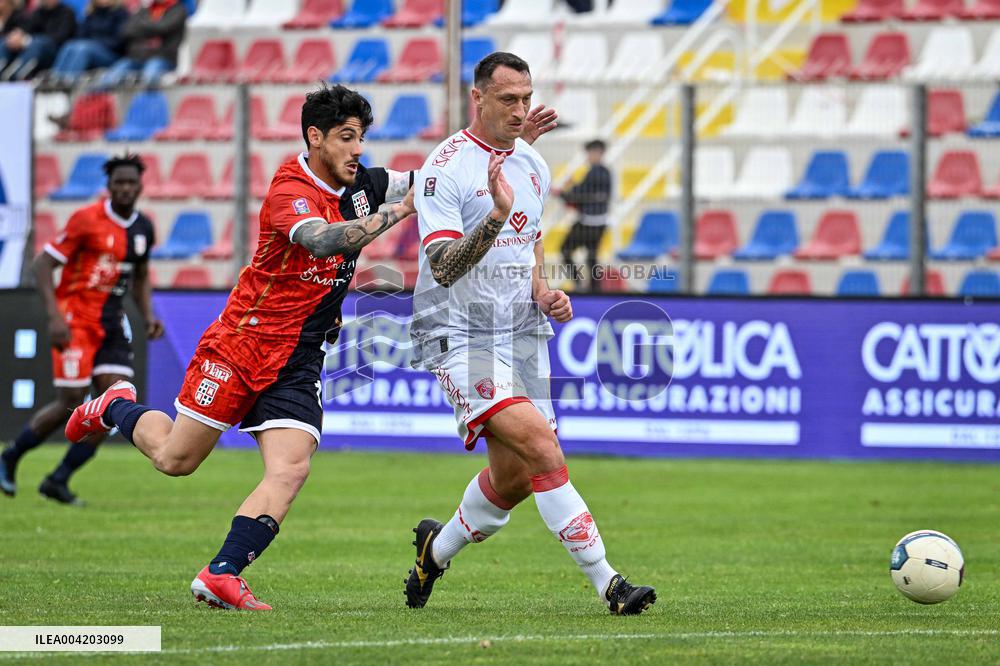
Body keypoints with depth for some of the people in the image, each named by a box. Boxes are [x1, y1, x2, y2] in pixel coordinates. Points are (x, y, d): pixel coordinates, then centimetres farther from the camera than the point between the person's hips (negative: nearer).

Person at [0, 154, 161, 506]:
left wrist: (148, 316, 8)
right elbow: (43, 264, -11)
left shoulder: (143, 228, 8)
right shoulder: (86, 220, -13)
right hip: (75, 318, -6)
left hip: (111, 324, 6)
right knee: (72, 403, -9)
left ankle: (59, 480, 2)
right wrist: (54, 316, -20)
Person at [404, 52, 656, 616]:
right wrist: (495, 215, -35)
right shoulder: (446, 168, -13)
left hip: (522, 336, 7)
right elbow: (443, 267, -22)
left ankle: (437, 548, 36)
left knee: (515, 476, 7)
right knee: (541, 445, -23)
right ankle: (608, 583, -24)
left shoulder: (533, 166, 11)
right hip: (460, 337, -7)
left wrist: (544, 293, 7)